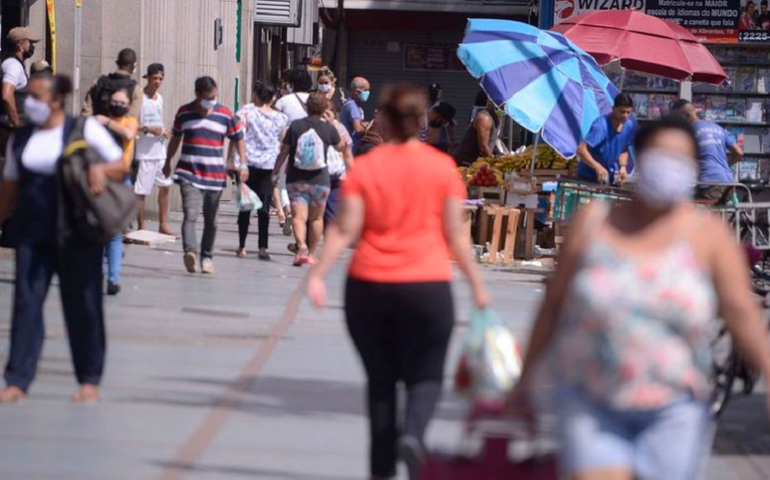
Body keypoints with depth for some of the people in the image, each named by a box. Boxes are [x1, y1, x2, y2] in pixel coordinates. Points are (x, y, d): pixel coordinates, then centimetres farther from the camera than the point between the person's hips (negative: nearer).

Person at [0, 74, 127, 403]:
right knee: (27, 301, -3)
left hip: (77, 232, -3)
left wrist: (101, 169, -19)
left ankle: (90, 380, 15)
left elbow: (123, 166, 1)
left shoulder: (85, 129, -2)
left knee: (82, 303, 4)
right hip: (32, 232, 3)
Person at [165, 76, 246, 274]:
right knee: (190, 215, -20)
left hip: (215, 176, 1)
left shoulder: (225, 114, 2)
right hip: (189, 174, -1)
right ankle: (190, 251, -36)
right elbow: (176, 138, 19)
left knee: (210, 220, 10)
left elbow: (238, 139, 10)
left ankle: (207, 257, 23)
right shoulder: (184, 113, 4)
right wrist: (168, 162, 27)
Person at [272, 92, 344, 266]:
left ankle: (301, 245, -31)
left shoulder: (295, 126, -5)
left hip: (296, 179, -1)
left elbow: (284, 151, -1)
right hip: (320, 180, 1)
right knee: (316, 218, 15)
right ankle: (311, 254, 19)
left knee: (298, 216, -6)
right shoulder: (329, 129, -4)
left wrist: (275, 170, 13)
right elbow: (341, 147, 15)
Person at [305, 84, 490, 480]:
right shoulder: (442, 168, -1)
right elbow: (455, 235, 0)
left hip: (369, 286, 1)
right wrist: (477, 284, 8)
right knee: (425, 376, 7)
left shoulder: (364, 168, 0)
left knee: (380, 379, 13)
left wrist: (317, 274, -5)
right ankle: (413, 433, -22)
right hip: (427, 286, -1)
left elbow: (344, 230, -7)